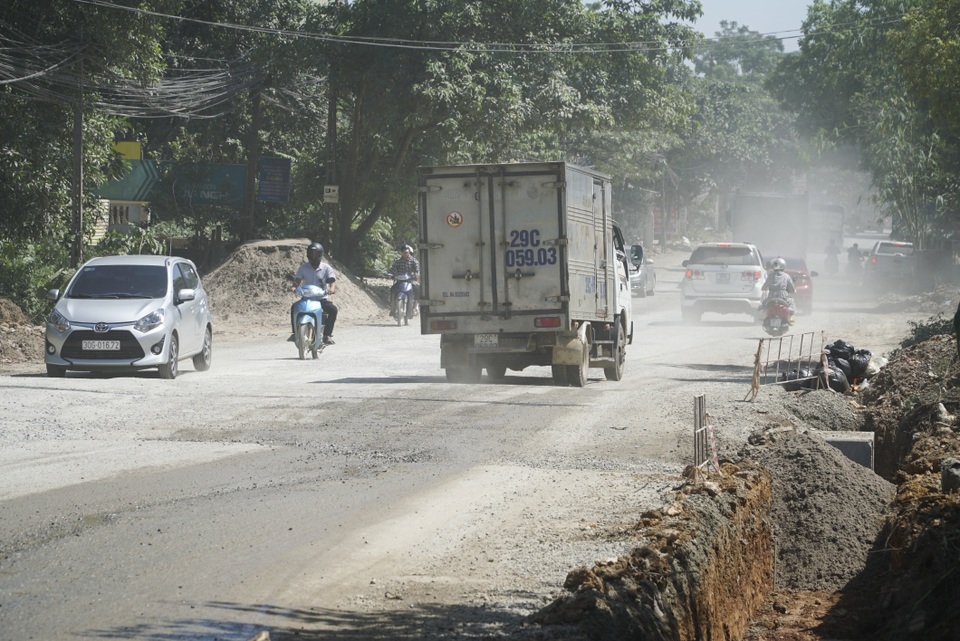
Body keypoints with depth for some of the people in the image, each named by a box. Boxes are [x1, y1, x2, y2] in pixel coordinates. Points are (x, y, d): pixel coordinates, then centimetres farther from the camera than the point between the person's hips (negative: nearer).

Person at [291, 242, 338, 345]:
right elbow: (297, 280, -2)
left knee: (333, 309, -29)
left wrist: (331, 289, -33)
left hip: (322, 298, -1)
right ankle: (295, 332, -20)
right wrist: (294, 287, -26)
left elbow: (332, 281, -9)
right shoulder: (303, 267, 7)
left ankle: (327, 335, -21)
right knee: (294, 307, -29)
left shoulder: (326, 268, 2)